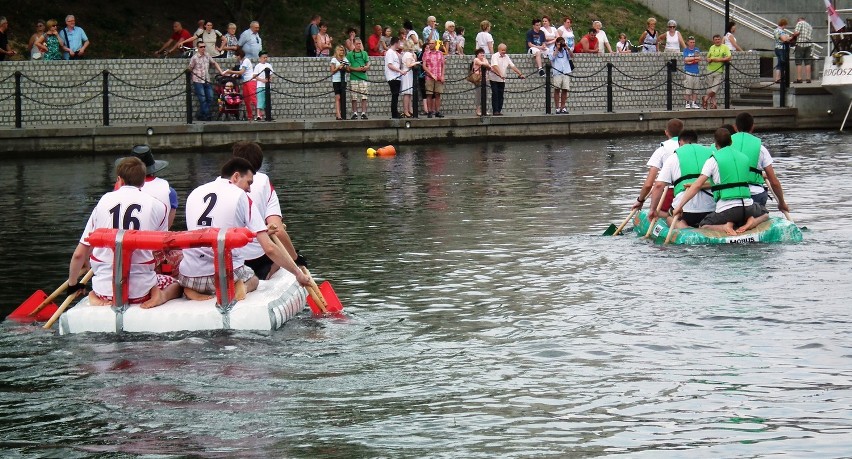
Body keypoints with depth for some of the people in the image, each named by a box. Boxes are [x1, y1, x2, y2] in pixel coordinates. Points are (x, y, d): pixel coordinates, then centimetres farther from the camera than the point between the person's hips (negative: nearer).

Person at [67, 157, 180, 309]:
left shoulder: (104, 201, 4)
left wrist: (72, 285, 24)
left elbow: (79, 254, 6)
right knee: (176, 283, 28)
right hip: (140, 289, -2)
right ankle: (162, 295, -6)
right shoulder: (157, 206, -2)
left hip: (105, 289, 2)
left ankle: (96, 298, 2)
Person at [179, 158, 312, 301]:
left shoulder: (195, 193, 12)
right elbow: (269, 249, -8)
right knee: (253, 280, 32)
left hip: (190, 275, 3)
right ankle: (241, 287, -4)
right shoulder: (241, 197, -2)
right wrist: (298, 273, 4)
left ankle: (195, 290, 4)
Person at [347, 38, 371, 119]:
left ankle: (363, 113, 0)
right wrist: (356, 69, -13)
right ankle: (355, 113, 5)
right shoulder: (350, 54, 5)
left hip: (363, 78, 2)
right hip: (353, 78, -2)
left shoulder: (364, 53, 14)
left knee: (364, 97, -3)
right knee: (354, 97, -2)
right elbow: (348, 67, 1)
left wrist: (366, 67, -8)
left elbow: (368, 65, 14)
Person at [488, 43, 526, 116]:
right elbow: (495, 66, -26)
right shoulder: (495, 56, -11)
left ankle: (499, 110, 7)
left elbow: (513, 66, 8)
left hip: (502, 80, 5)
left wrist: (520, 74, 1)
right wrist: (500, 75, -40)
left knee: (500, 96, 4)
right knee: (495, 95, -8)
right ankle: (495, 111, -8)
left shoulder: (506, 57, 9)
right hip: (494, 79, -5)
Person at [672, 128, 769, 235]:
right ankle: (752, 222, 0)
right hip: (748, 207, 3)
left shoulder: (713, 160, -2)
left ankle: (724, 227, -9)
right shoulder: (744, 158, 12)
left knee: (702, 226, 20)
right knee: (765, 214, 33)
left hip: (725, 209, -3)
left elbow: (697, 186, -8)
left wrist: (679, 206, -6)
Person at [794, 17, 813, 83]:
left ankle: (799, 78, -8)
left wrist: (793, 33, 8)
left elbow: (796, 33, -11)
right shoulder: (810, 26, 22)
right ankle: (808, 78, 3)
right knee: (807, 63, 6)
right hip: (808, 45, 6)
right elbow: (810, 36, 19)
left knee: (798, 63, -4)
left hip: (800, 44, -6)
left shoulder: (800, 23, 1)